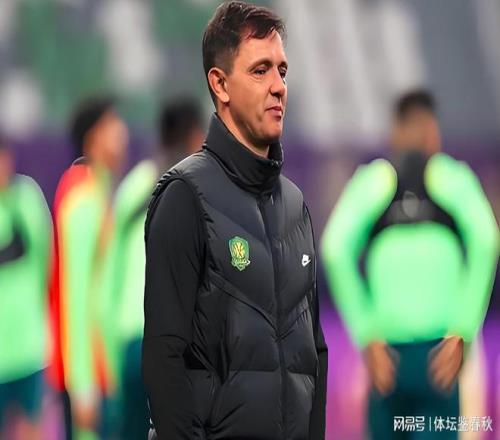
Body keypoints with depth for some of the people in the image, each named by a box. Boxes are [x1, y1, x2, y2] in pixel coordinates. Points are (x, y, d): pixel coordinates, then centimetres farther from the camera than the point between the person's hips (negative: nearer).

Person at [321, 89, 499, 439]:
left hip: (387, 353, 2)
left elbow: (335, 250, -4)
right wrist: (461, 336, -9)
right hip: (440, 354, -1)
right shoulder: (454, 178, 8)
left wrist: (368, 340, -4)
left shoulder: (372, 180, 11)